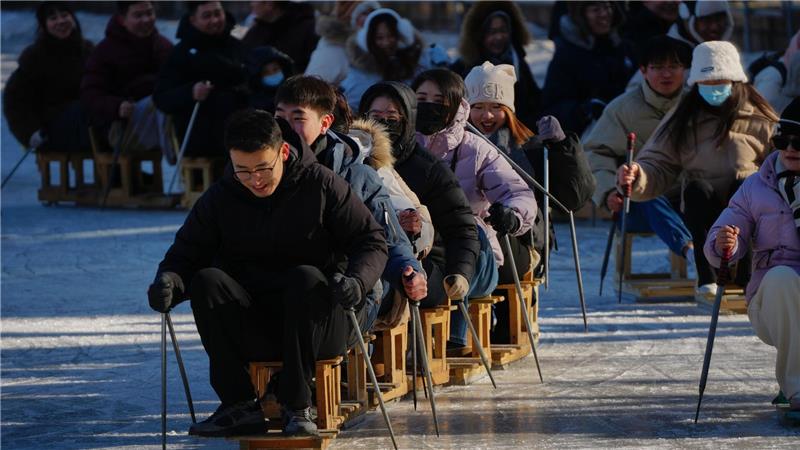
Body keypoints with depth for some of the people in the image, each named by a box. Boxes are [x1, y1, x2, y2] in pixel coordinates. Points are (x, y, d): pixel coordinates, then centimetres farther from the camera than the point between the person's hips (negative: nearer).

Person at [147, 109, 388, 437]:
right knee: (206, 281, -23)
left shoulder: (321, 185, -3)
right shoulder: (220, 198, 4)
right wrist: (169, 282, -19)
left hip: (317, 325, -2)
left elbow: (372, 241, -2)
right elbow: (185, 255, 7)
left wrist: (356, 281, -25)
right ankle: (240, 405, -23)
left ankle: (297, 406, -27)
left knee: (306, 277, -33)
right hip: (250, 332, 2)